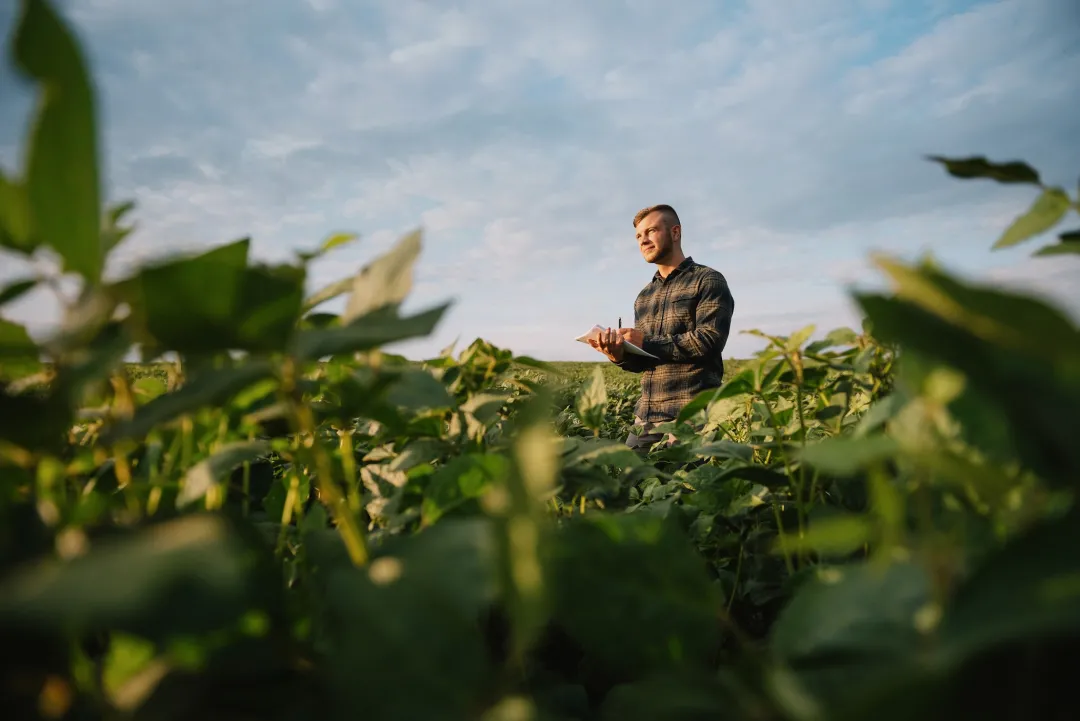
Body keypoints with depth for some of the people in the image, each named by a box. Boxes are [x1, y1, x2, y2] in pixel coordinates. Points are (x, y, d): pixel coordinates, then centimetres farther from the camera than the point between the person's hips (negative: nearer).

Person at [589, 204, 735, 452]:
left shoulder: (708, 280, -1)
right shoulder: (643, 296, 19)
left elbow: (710, 340, -15)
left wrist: (647, 342, -13)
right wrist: (620, 356, -4)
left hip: (693, 415, -6)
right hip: (646, 416, 6)